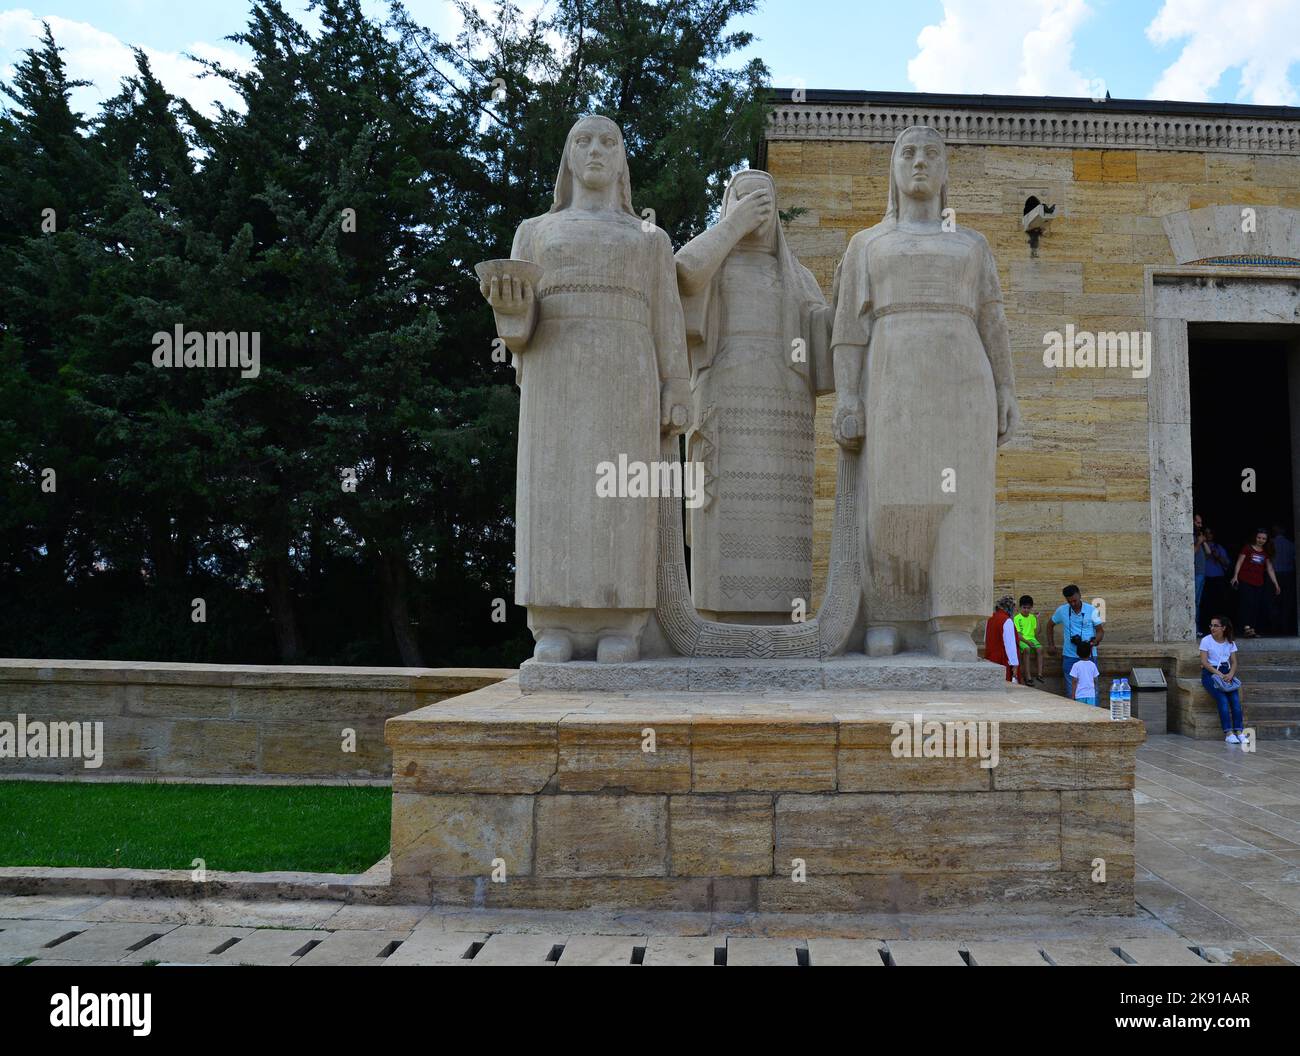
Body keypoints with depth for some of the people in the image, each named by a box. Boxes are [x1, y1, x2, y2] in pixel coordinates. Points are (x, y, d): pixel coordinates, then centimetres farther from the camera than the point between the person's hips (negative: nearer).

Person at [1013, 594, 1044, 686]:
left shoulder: (1032, 617, 13)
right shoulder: (1017, 618, -2)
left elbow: (1036, 632, 8)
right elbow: (1018, 634, -8)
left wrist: (1037, 619, 3)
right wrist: (1027, 642, -20)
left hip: (1031, 638, 4)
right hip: (1021, 640, -4)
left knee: (1040, 648, -27)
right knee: (1026, 649, -35)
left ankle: (1040, 674, -28)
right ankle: (1028, 677, -35)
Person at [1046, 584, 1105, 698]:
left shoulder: (1091, 610, -3)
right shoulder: (1061, 610, 1)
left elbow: (1100, 630, 0)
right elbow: (1050, 625, 16)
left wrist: (1094, 642, -19)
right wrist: (1051, 645, 10)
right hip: (1069, 656, 1)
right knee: (1071, 692, 5)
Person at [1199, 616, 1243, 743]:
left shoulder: (1230, 642, 12)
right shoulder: (1206, 640, 0)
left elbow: (1234, 662, 9)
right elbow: (1204, 662, -8)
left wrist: (1230, 674, -12)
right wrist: (1219, 674, -18)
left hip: (1226, 673, 4)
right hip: (1210, 673, -3)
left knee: (1235, 698, -21)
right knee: (1222, 699, -25)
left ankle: (1239, 732, -24)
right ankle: (1228, 733, -28)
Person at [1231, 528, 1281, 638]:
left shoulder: (1265, 553, 16)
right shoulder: (1248, 548, 5)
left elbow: (1270, 569, 17)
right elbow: (1239, 562, 0)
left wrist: (1276, 584, 13)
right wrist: (1235, 576, -12)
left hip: (1259, 583, 5)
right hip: (1245, 581, -5)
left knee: (1257, 606, -1)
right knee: (1248, 603, -17)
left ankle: (1252, 630, 3)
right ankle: (1247, 627, -26)